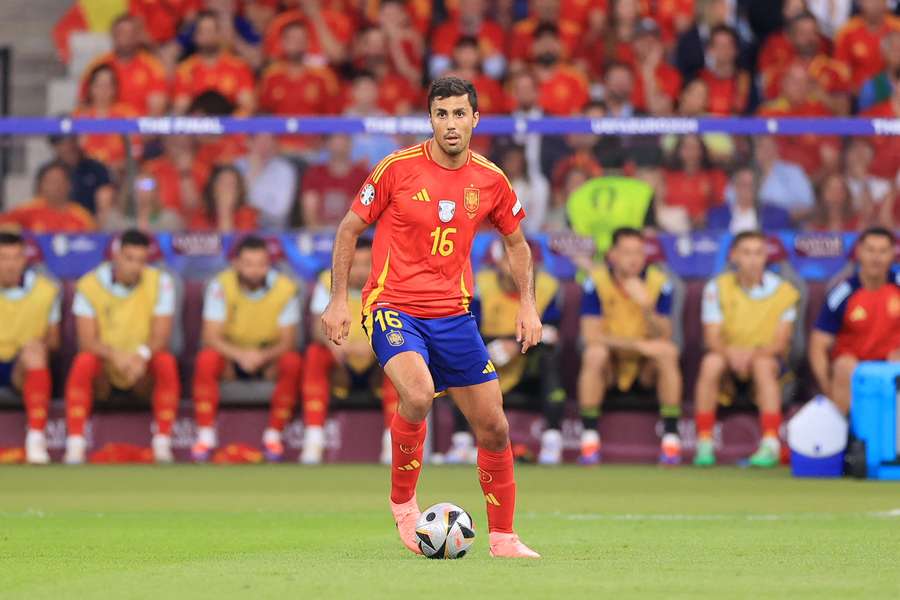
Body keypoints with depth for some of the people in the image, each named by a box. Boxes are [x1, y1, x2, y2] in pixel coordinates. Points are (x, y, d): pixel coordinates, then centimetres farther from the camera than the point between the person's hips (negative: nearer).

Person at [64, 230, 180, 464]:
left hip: (143, 369, 1)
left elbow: (161, 337, -13)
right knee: (84, 361, -32)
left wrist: (143, 355, -36)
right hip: (104, 369, -1)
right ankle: (75, 445, -32)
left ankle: (162, 444, -24)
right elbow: (87, 341, -16)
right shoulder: (89, 285, -10)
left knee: (166, 362, -30)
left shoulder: (160, 282, -8)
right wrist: (114, 355, -37)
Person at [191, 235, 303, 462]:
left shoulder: (285, 288, -14)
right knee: (206, 359, -32)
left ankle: (274, 434, -16)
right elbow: (211, 336, -19)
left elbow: (287, 341, -12)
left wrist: (263, 356, -35)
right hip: (231, 353, -1)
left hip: (269, 355, 1)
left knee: (292, 362, -31)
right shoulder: (221, 286, -16)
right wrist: (240, 355, -39)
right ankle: (206, 434, -22)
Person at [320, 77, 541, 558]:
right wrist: (338, 299, -3)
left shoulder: (490, 180, 2)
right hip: (393, 307, -4)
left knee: (493, 427, 4)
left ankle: (502, 537, 21)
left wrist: (527, 305, 7)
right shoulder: (398, 168, -8)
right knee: (418, 395, -31)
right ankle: (402, 500, -8)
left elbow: (516, 243, 18)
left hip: (453, 315, 4)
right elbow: (349, 229, 2)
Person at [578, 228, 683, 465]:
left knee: (668, 352, -29)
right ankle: (589, 438, -27)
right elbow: (590, 336, -17)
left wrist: (647, 306, -33)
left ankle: (671, 438, -25)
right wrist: (638, 344, -26)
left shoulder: (659, 283, -9)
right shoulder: (596, 282, -11)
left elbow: (663, 337, -14)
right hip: (610, 364, -1)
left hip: (646, 367, 1)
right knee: (594, 354, -32)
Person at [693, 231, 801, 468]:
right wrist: (731, 353, -31)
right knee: (711, 362, -33)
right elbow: (712, 338, -8)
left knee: (763, 365, -36)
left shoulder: (783, 291, -3)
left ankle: (770, 446, -38)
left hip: (767, 357, -1)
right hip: (729, 355, 1)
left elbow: (781, 341, -10)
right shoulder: (718, 288, -1)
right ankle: (704, 444, -31)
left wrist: (754, 354, -30)